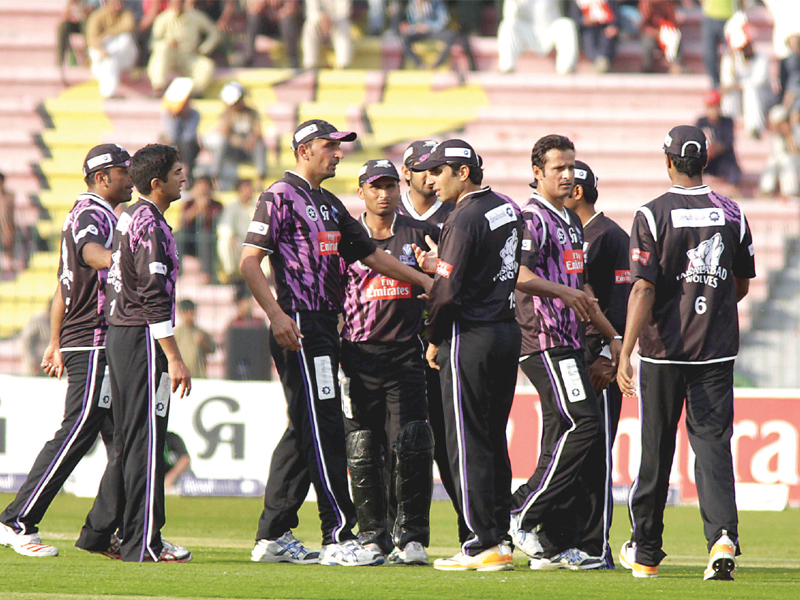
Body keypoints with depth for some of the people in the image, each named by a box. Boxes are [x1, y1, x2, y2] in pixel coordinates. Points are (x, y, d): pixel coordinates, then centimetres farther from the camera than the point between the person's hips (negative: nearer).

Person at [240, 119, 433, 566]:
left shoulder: (331, 205, 20)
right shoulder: (281, 196, -6)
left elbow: (371, 255, 26)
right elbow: (250, 261, -13)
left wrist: (423, 280, 20)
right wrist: (277, 314, -23)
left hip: (326, 327, 10)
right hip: (299, 327, -9)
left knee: (304, 430, 11)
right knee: (324, 428, -12)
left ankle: (274, 537, 16)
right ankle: (339, 538, -14)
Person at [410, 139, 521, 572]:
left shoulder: (464, 219, -16)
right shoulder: (508, 209, 11)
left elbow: (448, 291, -19)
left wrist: (434, 340, -6)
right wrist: (439, 266, 17)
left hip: (471, 337, -9)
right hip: (508, 330, 9)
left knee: (467, 443, -4)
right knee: (493, 440, 13)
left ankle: (484, 545, -5)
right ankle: (499, 537, 13)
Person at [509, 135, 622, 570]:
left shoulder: (572, 222, 23)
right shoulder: (533, 217, -8)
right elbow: (519, 275, -22)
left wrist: (611, 335, 29)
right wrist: (564, 292, -31)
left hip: (568, 345, 10)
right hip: (545, 342, -10)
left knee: (564, 438, 6)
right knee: (581, 424, -18)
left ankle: (553, 547, 5)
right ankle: (522, 515, -12)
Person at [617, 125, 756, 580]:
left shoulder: (654, 215, -9)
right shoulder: (732, 214, 3)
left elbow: (644, 290, -15)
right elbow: (742, 285, 13)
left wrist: (625, 354, -15)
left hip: (663, 352, -2)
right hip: (718, 351, 2)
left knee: (656, 451, 8)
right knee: (714, 445, 1)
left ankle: (646, 552, 19)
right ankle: (723, 536, -21)